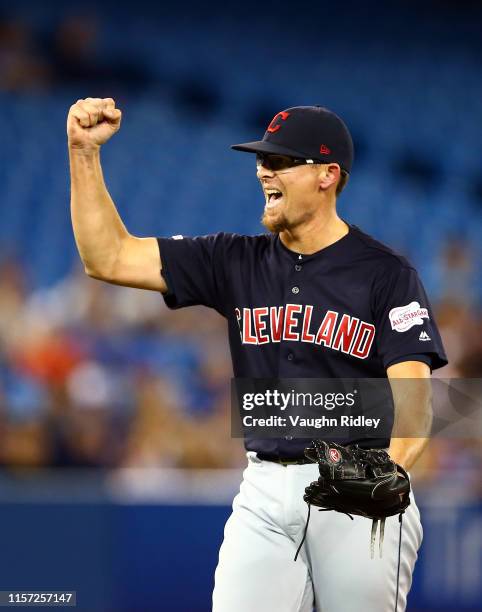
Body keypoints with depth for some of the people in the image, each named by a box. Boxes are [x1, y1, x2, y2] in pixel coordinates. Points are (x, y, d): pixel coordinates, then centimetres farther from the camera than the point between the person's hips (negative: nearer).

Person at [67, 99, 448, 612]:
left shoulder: (385, 274, -4)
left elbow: (413, 397, -13)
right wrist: (84, 152, -4)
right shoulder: (237, 262, 9)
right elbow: (109, 258, 6)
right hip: (264, 492, 4)